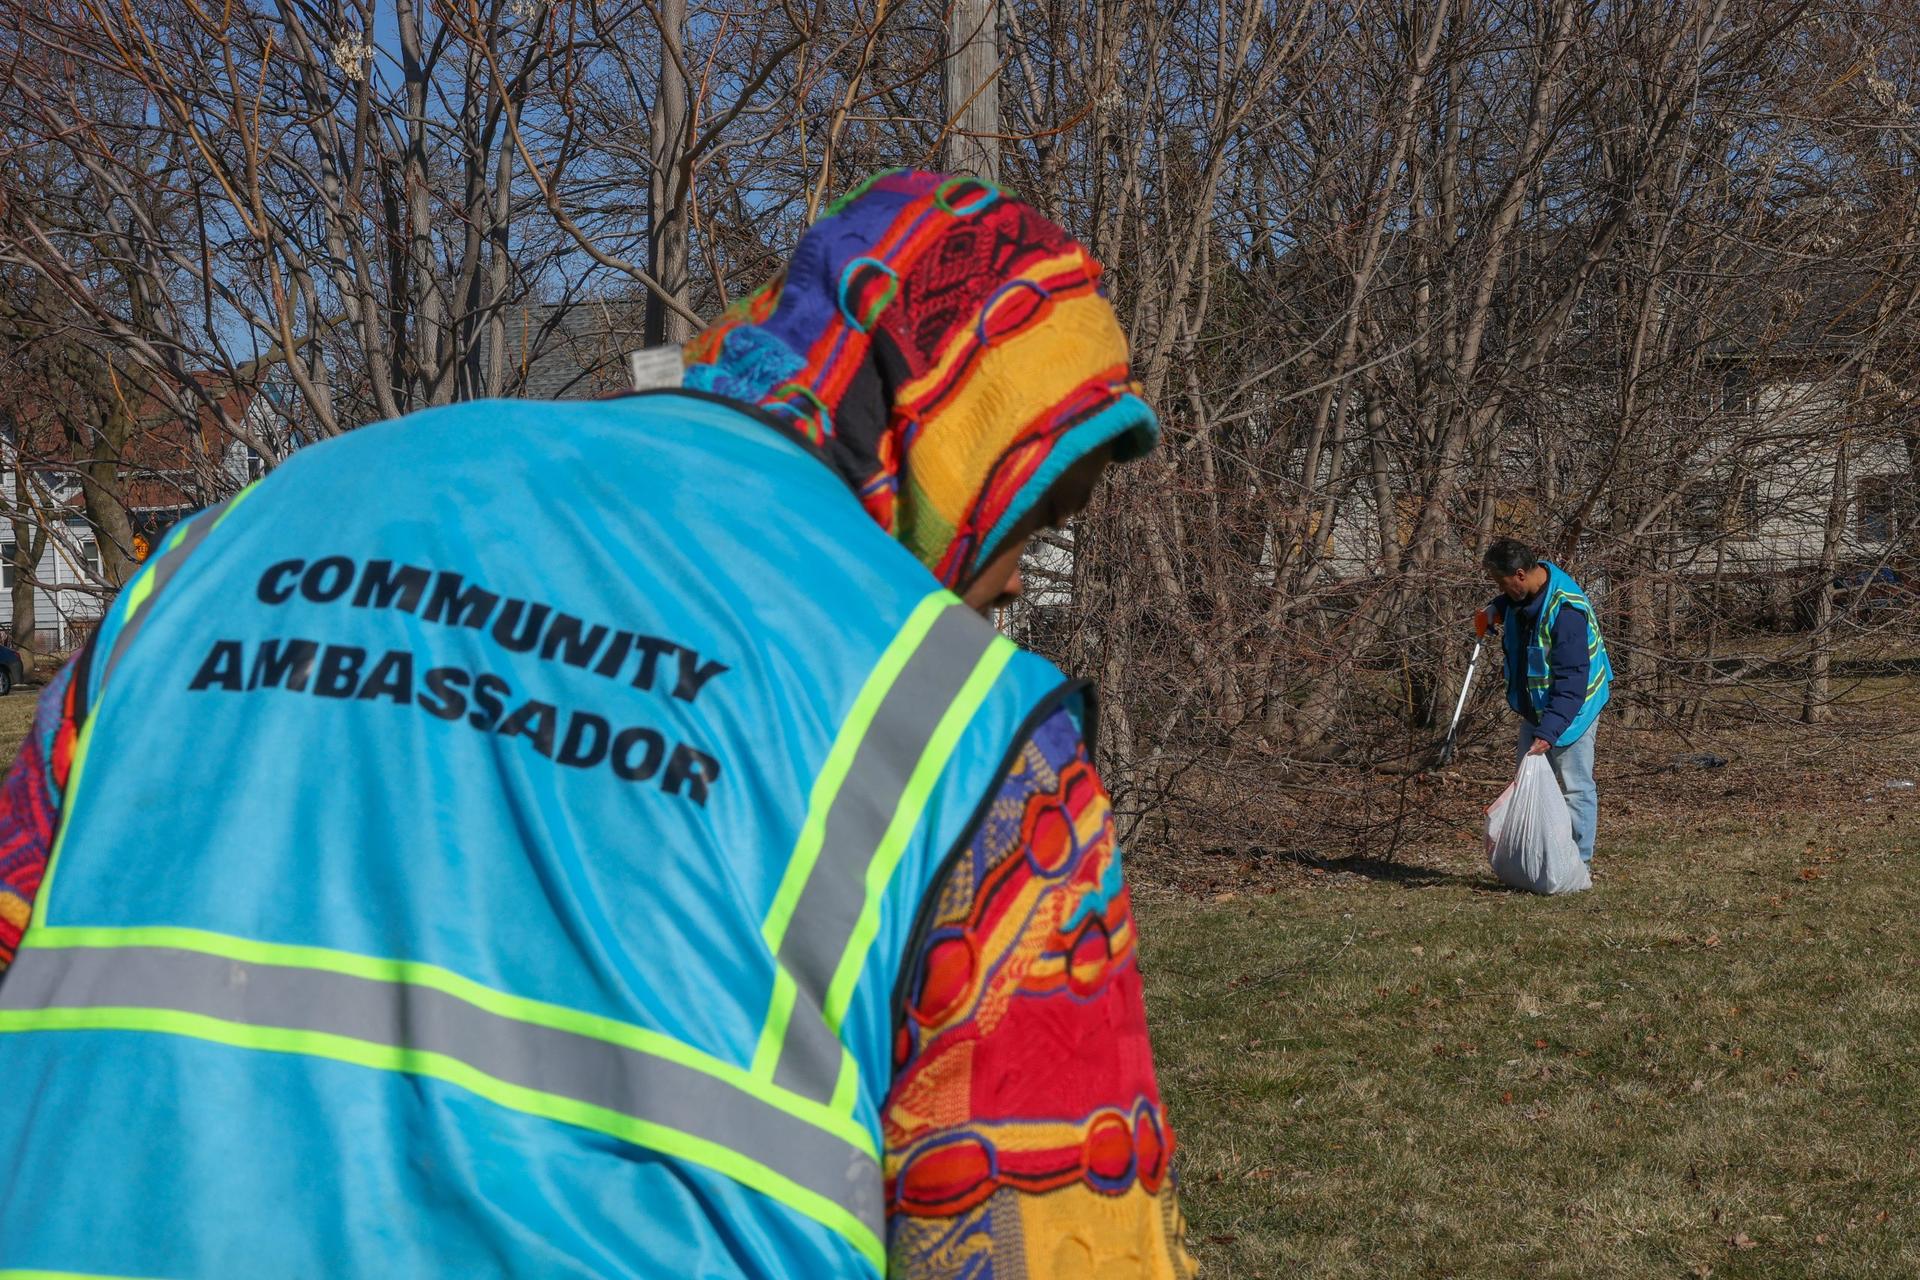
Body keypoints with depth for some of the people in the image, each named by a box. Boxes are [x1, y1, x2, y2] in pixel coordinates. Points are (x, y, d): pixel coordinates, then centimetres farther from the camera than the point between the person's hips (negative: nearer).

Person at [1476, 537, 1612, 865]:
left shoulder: (1567, 610, -31)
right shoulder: (1526, 589, -5)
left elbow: (1572, 681, -33)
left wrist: (1547, 732, -38)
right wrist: (1495, 610, 3)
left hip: (1572, 708, -9)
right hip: (1534, 705, 9)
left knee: (1574, 786, -1)